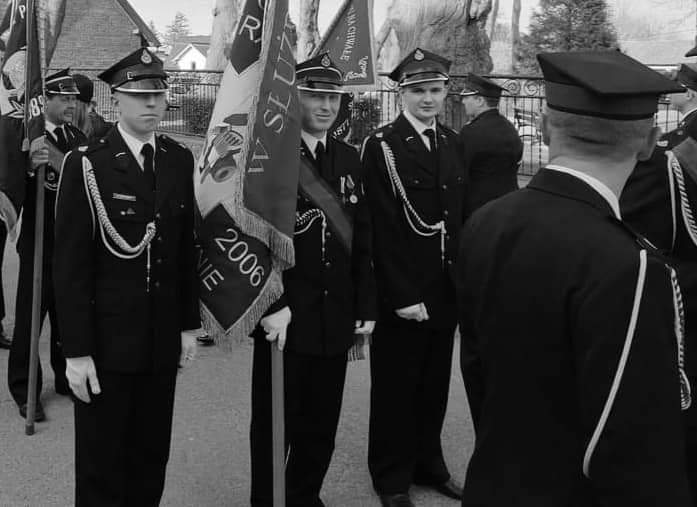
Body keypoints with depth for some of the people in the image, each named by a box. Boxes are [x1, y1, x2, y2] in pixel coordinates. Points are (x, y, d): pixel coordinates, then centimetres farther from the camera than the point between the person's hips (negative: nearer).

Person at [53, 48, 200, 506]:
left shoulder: (181, 161, 5)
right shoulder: (86, 165, -9)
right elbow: (70, 265, -10)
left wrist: (189, 323, 9)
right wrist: (76, 351, -12)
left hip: (163, 340, 4)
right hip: (106, 342, -4)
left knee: (152, 457, 13)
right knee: (101, 467, 7)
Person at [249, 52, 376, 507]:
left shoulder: (350, 159, 10)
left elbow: (363, 240, 11)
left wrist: (366, 307, 8)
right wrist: (272, 306, -18)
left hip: (336, 321, 5)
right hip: (285, 319, -5)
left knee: (321, 427, 14)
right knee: (274, 427, 8)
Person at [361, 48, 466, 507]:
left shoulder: (454, 144, 10)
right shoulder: (381, 146, -9)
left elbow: (462, 218, 10)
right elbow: (383, 229, -13)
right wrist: (403, 295, -16)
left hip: (446, 291, 5)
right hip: (401, 293, -5)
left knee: (435, 383, 16)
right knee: (396, 387, 7)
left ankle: (429, 464, 32)